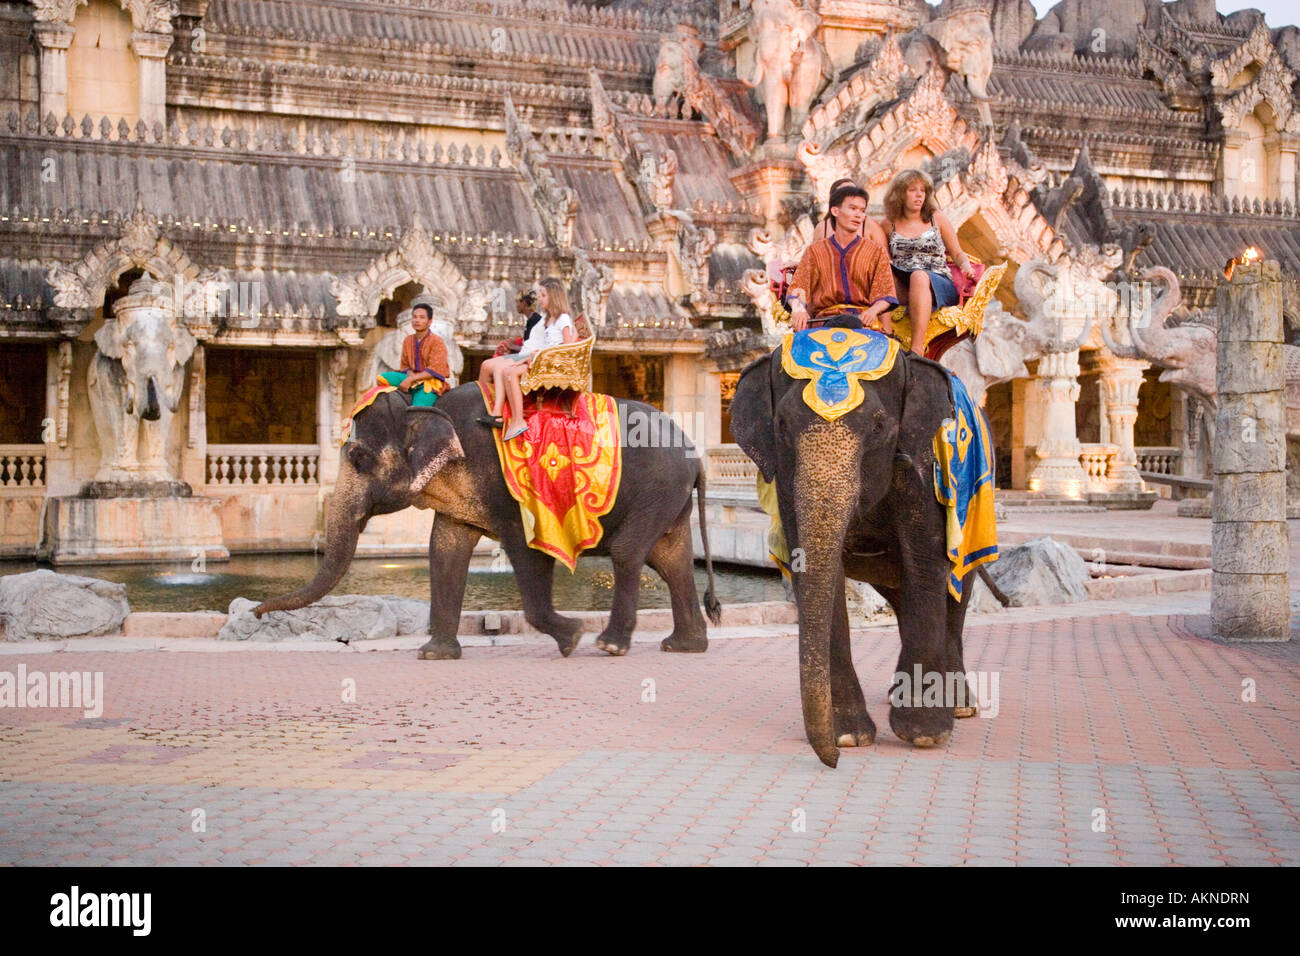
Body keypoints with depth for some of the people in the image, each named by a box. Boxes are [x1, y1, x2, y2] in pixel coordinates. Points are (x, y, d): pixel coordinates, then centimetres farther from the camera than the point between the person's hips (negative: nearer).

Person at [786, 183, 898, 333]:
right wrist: (798, 308, -19)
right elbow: (797, 288, 6)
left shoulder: (876, 252, 16)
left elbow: (885, 294, 7)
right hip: (825, 320, -2)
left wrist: (873, 310, -18)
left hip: (864, 320, 3)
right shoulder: (815, 251, 16)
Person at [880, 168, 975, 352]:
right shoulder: (889, 224, 16)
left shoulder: (937, 219, 15)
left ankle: (917, 349, -52)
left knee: (919, 276, -37)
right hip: (901, 288, 1)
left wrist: (966, 266, -4)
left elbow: (958, 254, 18)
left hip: (939, 284, -1)